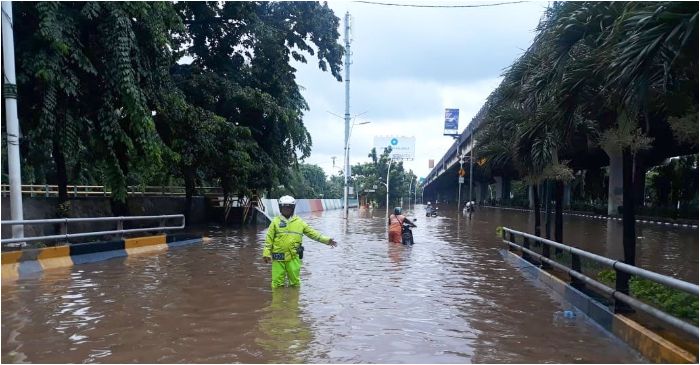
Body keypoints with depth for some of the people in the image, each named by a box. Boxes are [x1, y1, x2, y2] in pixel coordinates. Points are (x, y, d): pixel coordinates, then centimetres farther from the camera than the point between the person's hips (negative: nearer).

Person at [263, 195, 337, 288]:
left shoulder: (299, 222, 8)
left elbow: (312, 233, 8)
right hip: (278, 257, -1)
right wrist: (266, 253, -3)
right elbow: (269, 238, 4)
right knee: (277, 283, 4)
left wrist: (327, 240, 1)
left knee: (295, 281, 8)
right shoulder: (275, 221, 4)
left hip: (293, 257, 1)